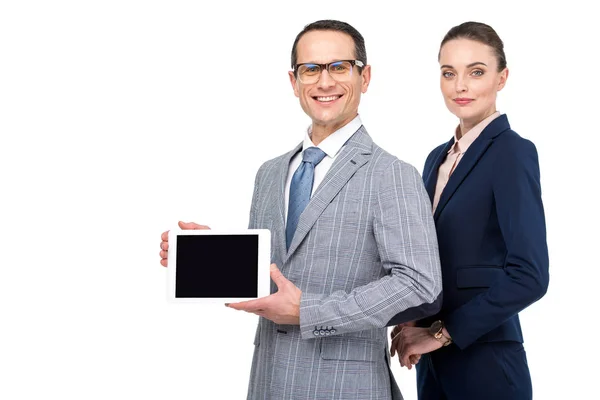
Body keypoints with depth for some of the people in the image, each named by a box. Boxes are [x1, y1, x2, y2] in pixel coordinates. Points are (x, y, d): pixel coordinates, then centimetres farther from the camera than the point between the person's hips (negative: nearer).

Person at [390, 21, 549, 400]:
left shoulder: (512, 152, -12)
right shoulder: (439, 158, 10)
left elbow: (529, 276, -19)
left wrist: (442, 332, -14)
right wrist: (413, 324, -3)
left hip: (485, 364, -7)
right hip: (435, 360, 7)